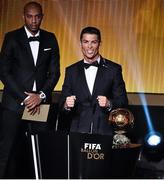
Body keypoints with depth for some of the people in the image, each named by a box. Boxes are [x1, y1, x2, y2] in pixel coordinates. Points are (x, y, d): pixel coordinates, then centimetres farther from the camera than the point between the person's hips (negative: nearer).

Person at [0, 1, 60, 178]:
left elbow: (54, 72, 8)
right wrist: (25, 98, -10)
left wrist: (41, 96, -8)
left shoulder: (50, 39, 10)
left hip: (40, 103, 2)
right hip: (15, 102, -2)